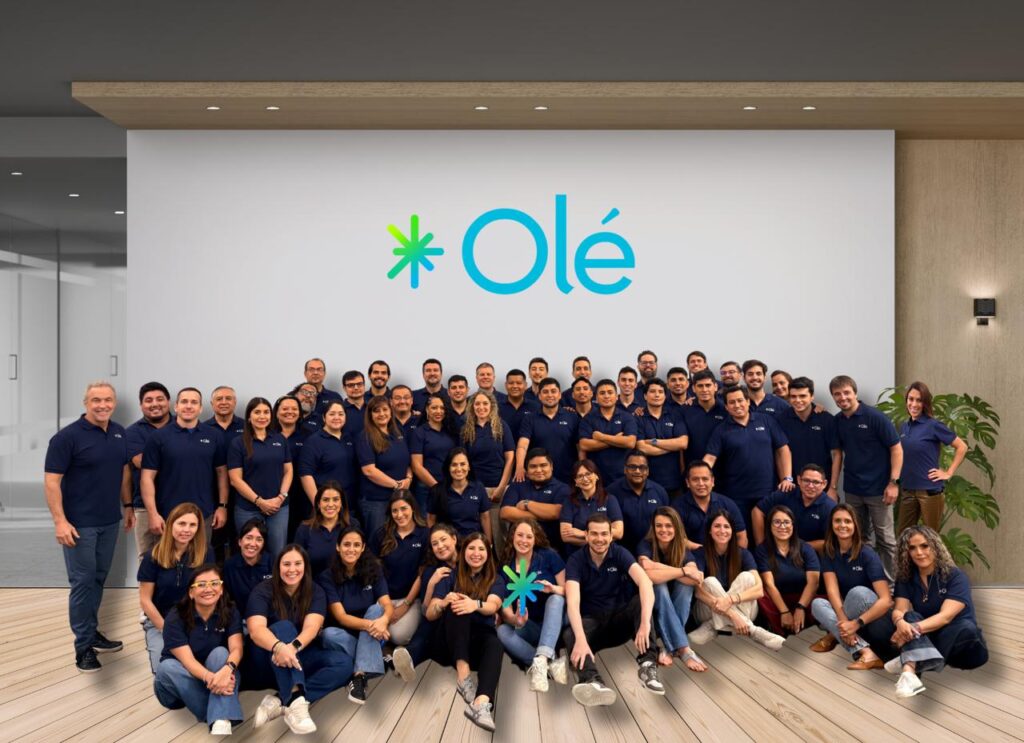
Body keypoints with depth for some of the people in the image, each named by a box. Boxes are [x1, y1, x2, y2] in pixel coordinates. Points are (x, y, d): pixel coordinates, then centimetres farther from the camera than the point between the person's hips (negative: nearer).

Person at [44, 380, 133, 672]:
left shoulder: (120, 434, 6)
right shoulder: (67, 436, -13)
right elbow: (51, 481, -15)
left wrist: (127, 506, 14)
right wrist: (60, 521, -20)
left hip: (110, 521, 6)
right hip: (79, 524, -6)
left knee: (99, 579, 14)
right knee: (82, 581, 0)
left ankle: (92, 632, 27)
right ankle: (83, 645, 9)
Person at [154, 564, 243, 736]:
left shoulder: (230, 612, -8)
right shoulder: (175, 617, -16)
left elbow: (236, 648, -22)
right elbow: (187, 659, -27)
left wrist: (228, 669, -46)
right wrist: (210, 678, -47)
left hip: (217, 677, 1)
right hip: (180, 683, -1)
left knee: (220, 653, -29)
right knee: (167, 667, -31)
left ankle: (221, 722, -45)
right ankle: (224, 713, -33)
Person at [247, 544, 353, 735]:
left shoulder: (315, 592, -3)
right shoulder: (262, 591, -10)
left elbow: (311, 627, -20)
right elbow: (256, 630, -26)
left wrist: (293, 646, -43)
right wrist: (279, 647, -47)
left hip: (303, 656, 3)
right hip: (269, 658, -3)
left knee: (344, 663, -24)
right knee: (283, 627, -33)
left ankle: (279, 702, -33)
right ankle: (295, 701, -47)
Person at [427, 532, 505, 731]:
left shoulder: (494, 580, 11)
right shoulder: (451, 576, 11)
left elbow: (492, 606, -12)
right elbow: (430, 613, -1)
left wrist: (476, 605, -36)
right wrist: (444, 603, -25)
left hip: (479, 640, 0)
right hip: (449, 645, 0)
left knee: (494, 644, -35)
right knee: (456, 605, -28)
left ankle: (481, 704, -59)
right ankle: (462, 674, -42)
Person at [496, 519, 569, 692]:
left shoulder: (549, 557, -5)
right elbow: (505, 608, -4)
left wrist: (553, 589, -27)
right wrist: (516, 621, -28)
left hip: (554, 625, -1)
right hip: (527, 628, 2)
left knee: (555, 598, -32)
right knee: (502, 631, -28)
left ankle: (540, 660, -48)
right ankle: (552, 662, -35)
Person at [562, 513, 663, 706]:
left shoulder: (620, 553, -8)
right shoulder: (576, 560, -11)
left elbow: (645, 582, -26)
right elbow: (572, 602, -26)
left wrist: (645, 623, -43)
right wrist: (580, 639, -44)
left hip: (620, 619, 1)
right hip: (592, 622, -1)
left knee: (641, 600, -28)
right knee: (569, 635, -34)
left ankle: (648, 665, -37)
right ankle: (592, 682, -61)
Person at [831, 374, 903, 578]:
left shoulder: (875, 417, -12)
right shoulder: (837, 421, 3)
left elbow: (896, 448, -10)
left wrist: (894, 482, -15)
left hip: (878, 489, -5)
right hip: (852, 490, 5)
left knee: (885, 538, 3)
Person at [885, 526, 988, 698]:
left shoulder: (956, 576, -12)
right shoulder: (906, 578, 1)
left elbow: (945, 616, -25)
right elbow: (900, 610, -13)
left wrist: (915, 628, -42)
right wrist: (901, 623, -39)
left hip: (958, 642, -2)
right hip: (925, 640, 3)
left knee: (967, 628, -35)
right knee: (910, 616, -28)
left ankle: (908, 664, -38)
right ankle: (909, 673, -56)